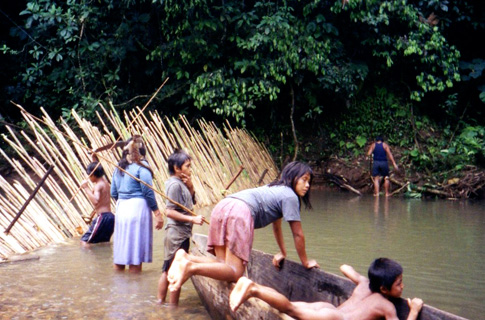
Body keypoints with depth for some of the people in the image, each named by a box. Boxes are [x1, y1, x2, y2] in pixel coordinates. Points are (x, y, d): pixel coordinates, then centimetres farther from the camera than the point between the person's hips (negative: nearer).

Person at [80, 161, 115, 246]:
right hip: (110, 215, 10)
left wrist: (86, 188, -24)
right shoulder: (105, 182, 14)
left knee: (84, 241, -10)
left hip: (102, 216, -9)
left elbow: (95, 200, -27)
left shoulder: (98, 185, -13)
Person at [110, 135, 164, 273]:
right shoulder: (141, 166, -9)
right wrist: (157, 213, -6)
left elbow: (113, 193, 13)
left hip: (121, 209, 6)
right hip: (138, 208, -6)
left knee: (120, 251, 13)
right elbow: (148, 192, -11)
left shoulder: (119, 167, 11)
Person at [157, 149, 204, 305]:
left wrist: (190, 186, 3)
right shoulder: (175, 184, -17)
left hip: (178, 234, 10)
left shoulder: (181, 183, 12)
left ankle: (160, 303, 23)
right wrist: (192, 219, -24)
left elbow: (192, 202, 20)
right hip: (178, 235, -10)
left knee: (167, 271, 15)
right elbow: (170, 212, -23)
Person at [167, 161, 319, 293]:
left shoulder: (276, 190, 36)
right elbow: (298, 235, 12)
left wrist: (283, 253, 55)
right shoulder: (290, 196, 10)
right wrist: (305, 262, 24)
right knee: (234, 273, -10)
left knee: (225, 266, 8)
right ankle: (191, 267, -31)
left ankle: (186, 257, -12)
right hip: (241, 212, -9)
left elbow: (276, 225, 47)